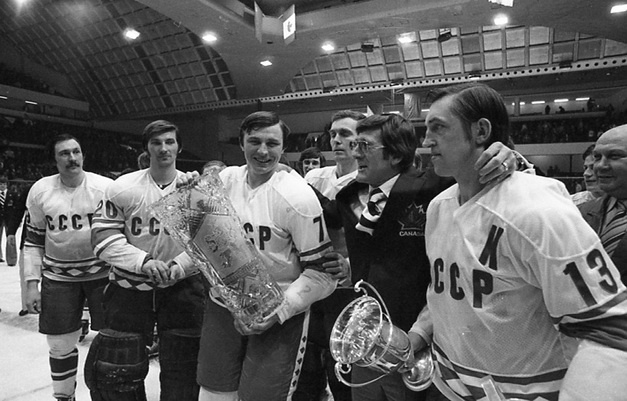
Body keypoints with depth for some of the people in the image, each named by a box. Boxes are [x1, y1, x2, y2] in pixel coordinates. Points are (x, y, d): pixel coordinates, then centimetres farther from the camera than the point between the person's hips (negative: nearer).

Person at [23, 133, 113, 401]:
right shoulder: (40, 191, -1)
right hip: (58, 277, 2)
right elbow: (33, 240, 7)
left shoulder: (106, 187, -9)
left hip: (102, 273, -2)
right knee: (60, 345, 11)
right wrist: (32, 284, 3)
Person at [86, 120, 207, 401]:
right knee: (115, 368, 10)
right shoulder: (123, 187, -4)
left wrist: (178, 267, -19)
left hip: (182, 288, 0)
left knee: (182, 371, 9)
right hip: (129, 287, 0)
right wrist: (143, 261, -19)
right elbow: (104, 236, -6)